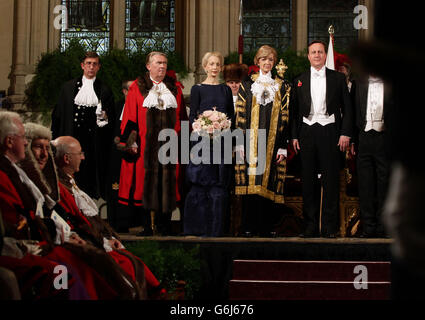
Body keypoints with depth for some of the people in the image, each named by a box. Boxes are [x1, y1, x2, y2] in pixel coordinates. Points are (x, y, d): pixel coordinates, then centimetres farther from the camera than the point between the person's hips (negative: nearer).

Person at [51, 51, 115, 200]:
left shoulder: (104, 90, 8)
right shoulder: (69, 87, 10)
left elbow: (111, 115, 10)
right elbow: (58, 113, 8)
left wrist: (105, 118, -13)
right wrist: (56, 136, 0)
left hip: (95, 140, -1)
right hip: (73, 136, 1)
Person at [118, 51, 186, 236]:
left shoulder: (175, 88, 13)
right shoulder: (138, 88, 5)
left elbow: (181, 117, 14)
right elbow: (130, 117, 1)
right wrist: (131, 142, -8)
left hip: (169, 144, 2)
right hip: (145, 144, -2)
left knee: (167, 183, 0)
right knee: (146, 181, -2)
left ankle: (164, 226, 6)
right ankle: (147, 226, 4)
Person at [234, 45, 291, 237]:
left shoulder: (283, 87, 9)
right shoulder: (247, 84, 8)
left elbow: (285, 118, 5)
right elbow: (240, 115, 4)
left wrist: (283, 146, -2)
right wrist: (240, 142, -5)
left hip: (272, 141, 1)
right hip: (251, 142, 0)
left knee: (268, 183, 0)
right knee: (250, 182, -3)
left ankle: (265, 227, 6)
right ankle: (249, 227, 3)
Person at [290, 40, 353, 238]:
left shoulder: (338, 78, 7)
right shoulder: (299, 81, 12)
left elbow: (347, 108, 4)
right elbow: (295, 111, 11)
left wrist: (345, 133, -5)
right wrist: (294, 136, 3)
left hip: (329, 131, -2)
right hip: (307, 131, 2)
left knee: (331, 180, -2)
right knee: (308, 180, 3)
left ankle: (329, 226, 2)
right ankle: (311, 225, 9)